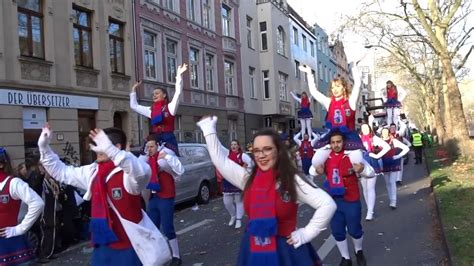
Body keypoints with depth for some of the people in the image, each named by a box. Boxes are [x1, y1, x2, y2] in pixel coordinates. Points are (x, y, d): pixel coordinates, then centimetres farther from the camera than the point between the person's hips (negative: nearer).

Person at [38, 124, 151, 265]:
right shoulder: (93, 171, 7)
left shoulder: (128, 174, -18)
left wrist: (110, 150, -50)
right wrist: (44, 147, 10)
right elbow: (61, 171, 19)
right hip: (101, 246, 7)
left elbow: (143, 172, -42)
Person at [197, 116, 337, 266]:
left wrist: (306, 233, -11)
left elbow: (328, 204, -13)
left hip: (286, 250, -3)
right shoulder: (248, 179, 0)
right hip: (252, 250, 4)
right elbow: (220, 159, 4)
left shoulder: (292, 180, -12)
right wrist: (208, 129, 5)